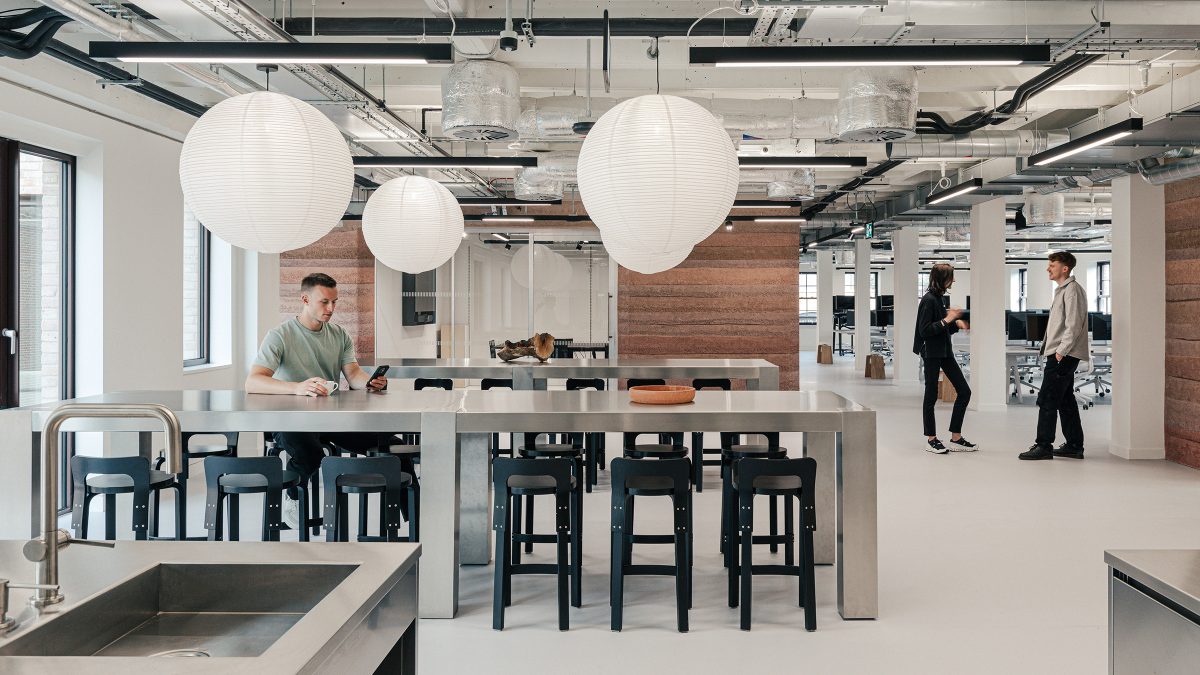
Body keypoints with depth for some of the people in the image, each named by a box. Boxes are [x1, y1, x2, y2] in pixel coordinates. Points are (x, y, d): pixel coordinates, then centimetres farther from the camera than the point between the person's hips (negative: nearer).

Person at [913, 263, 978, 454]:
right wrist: (947, 320, -18)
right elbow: (925, 330, -20)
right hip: (931, 353, -9)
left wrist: (957, 324, 3)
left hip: (944, 351, 9)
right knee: (931, 395, 1)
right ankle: (931, 439, 13)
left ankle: (956, 438, 11)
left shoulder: (938, 298, 12)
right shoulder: (929, 299, -14)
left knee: (964, 391, 6)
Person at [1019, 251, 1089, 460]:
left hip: (1063, 356, -10)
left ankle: (1043, 446, -5)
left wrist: (1060, 351, -19)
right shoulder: (1062, 290, 19)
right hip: (1061, 355, 10)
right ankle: (1074, 446, 17)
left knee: (1047, 400, -8)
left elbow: (1073, 326, -19)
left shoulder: (1072, 290, -12)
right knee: (1066, 401, 12)